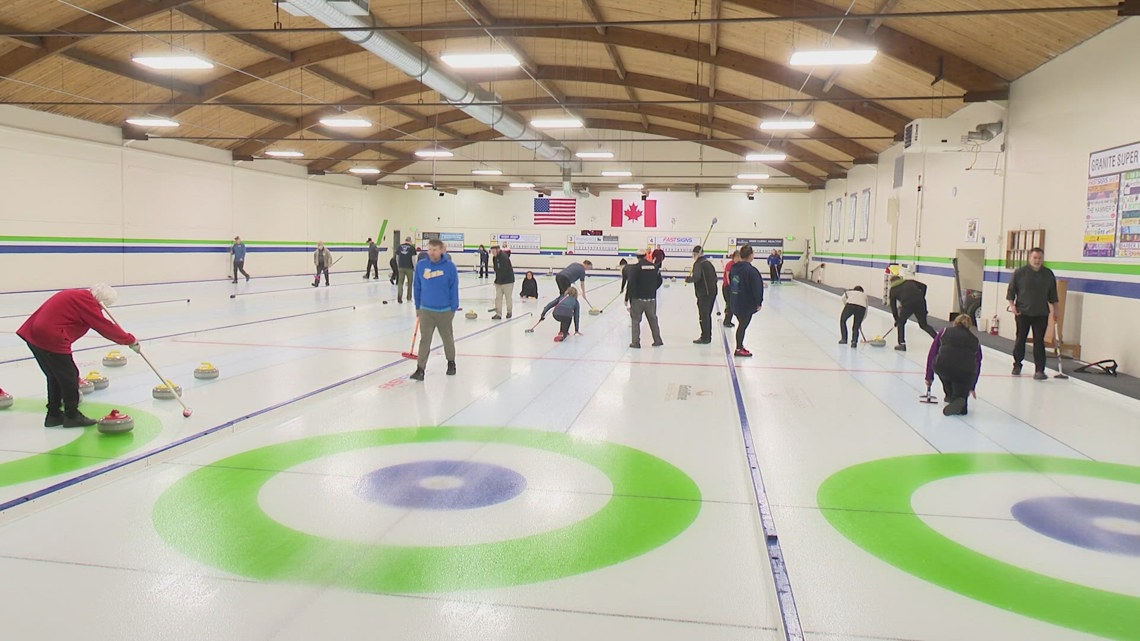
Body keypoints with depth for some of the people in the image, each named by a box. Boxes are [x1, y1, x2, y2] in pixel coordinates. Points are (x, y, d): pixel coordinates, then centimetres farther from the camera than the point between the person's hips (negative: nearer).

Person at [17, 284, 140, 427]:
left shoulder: (76, 295, 19)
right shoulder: (87, 302, -12)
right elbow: (106, 327, -12)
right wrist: (131, 341, -4)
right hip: (51, 339, -10)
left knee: (56, 375, 20)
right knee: (69, 376, 2)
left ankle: (54, 414, 28)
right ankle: (72, 416, 10)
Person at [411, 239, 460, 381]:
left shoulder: (450, 267, -10)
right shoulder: (421, 265, -4)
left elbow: (454, 289, -6)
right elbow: (417, 287, 6)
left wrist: (454, 308, -6)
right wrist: (418, 307, 9)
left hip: (445, 311, -1)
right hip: (426, 310, 1)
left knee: (448, 338, 15)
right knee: (424, 340, -1)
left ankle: (451, 362, 35)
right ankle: (420, 369, 1)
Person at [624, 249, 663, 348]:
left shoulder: (635, 268, -11)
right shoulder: (654, 267, 2)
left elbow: (631, 284, -14)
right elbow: (659, 282, 11)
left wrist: (627, 298, -6)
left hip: (638, 299, -4)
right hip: (651, 299, 4)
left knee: (636, 319, 6)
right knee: (653, 319, 17)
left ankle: (636, 342, 4)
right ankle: (657, 340, 22)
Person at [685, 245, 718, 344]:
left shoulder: (698, 264, -11)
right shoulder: (709, 263, 15)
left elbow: (696, 277, -24)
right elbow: (715, 277, 20)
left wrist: (688, 279, -7)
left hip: (703, 294, -9)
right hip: (712, 292, 9)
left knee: (703, 315, -4)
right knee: (707, 315, 16)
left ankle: (705, 337, -3)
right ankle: (708, 336, 22)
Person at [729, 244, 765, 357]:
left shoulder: (735, 268, 3)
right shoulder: (751, 270, -20)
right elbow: (757, 287, -18)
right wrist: (759, 302, -10)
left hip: (735, 303, 7)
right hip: (747, 305, -7)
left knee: (741, 324, 20)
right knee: (743, 326, 3)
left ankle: (740, 346, 30)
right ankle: (739, 349, 11)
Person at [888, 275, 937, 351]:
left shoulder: (893, 289, 23)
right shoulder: (909, 281, 29)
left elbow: (893, 305, 24)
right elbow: (923, 286, 14)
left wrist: (896, 319, 33)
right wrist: (921, 298, 19)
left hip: (907, 304, -3)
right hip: (920, 302, 3)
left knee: (901, 323, 23)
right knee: (924, 324, 19)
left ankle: (902, 344, 17)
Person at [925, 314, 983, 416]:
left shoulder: (944, 332, 24)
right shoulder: (975, 340, 27)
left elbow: (932, 355, 22)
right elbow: (977, 365, 33)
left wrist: (929, 377, 31)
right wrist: (972, 387, 45)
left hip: (943, 367, 0)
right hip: (966, 372, 0)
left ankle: (950, 395, 34)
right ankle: (959, 399, -11)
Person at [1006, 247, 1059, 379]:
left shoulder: (1048, 274, 6)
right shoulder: (1020, 272, -3)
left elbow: (1052, 295, 13)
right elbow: (1011, 290, 2)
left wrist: (1054, 310, 10)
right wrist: (1012, 305, -7)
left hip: (1041, 314, 1)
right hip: (1022, 312, -1)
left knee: (1039, 341, -3)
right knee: (1020, 339, 7)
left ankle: (1039, 370, -4)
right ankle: (1017, 365, 22)